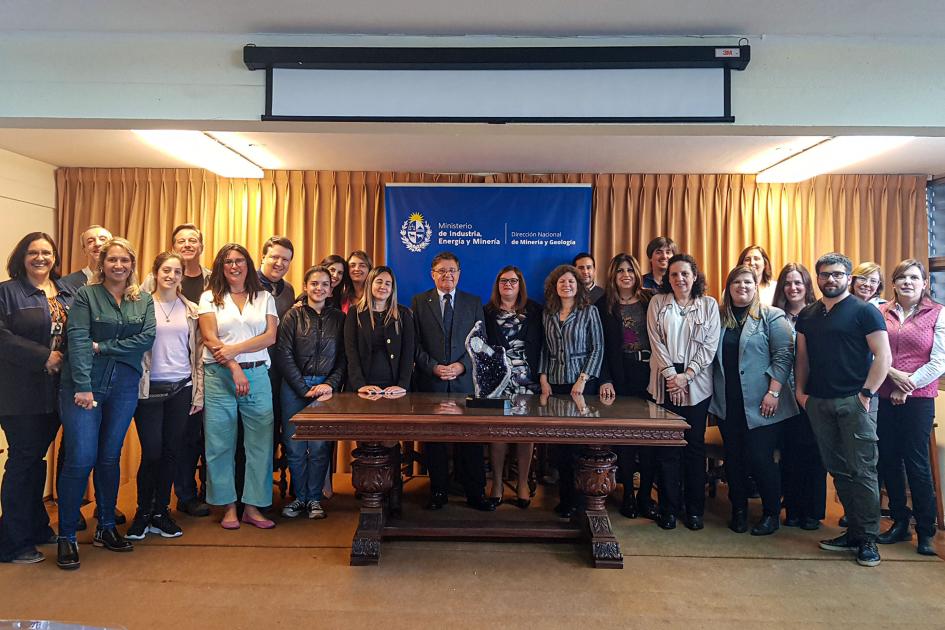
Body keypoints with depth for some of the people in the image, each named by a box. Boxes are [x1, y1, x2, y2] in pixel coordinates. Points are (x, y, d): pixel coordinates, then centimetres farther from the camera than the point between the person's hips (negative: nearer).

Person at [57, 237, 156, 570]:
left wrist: (102, 347, -12)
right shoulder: (86, 294, -1)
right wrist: (83, 386, -18)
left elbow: (147, 337, -5)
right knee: (80, 459, -6)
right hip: (84, 385, -3)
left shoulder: (144, 300, 9)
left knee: (110, 458, 11)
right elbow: (78, 340, -10)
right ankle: (66, 536, 9)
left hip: (124, 386, 3)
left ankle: (106, 527, 24)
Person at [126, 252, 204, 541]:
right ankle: (143, 512, 19)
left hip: (181, 389, 3)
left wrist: (198, 393, 6)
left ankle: (160, 511, 22)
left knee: (172, 452, 7)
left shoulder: (191, 310, 9)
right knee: (151, 453, -1)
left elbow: (197, 353, 10)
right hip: (149, 389, -3)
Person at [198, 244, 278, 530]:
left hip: (257, 375, 1)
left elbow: (270, 336, 1)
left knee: (260, 442, 0)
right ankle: (229, 506, 15)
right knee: (220, 443, 2)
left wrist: (235, 349, -11)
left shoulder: (264, 298, 12)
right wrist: (235, 368, -12)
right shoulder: (210, 298, 8)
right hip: (219, 376, -1)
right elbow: (210, 339, -2)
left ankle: (253, 506, 11)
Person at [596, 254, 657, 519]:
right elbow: (601, 346, 0)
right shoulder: (604, 305, 4)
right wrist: (605, 380, -9)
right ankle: (628, 494, 14)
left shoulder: (650, 300, 7)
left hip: (650, 373, 1)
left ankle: (646, 494, 13)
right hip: (621, 376, -1)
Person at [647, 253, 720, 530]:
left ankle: (695, 509, 17)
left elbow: (709, 346, -1)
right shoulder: (657, 303, 6)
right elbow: (656, 343, 0)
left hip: (696, 384, 0)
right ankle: (669, 508, 13)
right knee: (667, 448, 2)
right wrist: (671, 375, -9)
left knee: (695, 446, 6)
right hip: (665, 383, 0)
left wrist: (685, 376, -10)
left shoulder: (709, 305, 5)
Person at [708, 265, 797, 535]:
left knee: (760, 458, -1)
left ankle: (772, 513, 18)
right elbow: (711, 356, 13)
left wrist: (773, 392, -15)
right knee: (733, 457, 10)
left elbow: (784, 355, -8)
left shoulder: (771, 316, -2)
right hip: (727, 403, 4)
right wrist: (714, 393, 6)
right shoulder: (719, 317, 10)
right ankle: (738, 510, 24)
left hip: (759, 404, -4)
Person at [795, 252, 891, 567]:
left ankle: (868, 538, 10)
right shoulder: (807, 315, 12)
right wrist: (800, 390, 6)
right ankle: (853, 532, 22)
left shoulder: (864, 311, -4)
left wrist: (867, 392, -13)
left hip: (854, 402, -5)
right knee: (838, 470, 11)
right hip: (819, 403, 5)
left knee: (862, 471, -1)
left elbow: (883, 356, -8)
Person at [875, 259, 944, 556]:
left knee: (916, 463, 1)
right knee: (888, 460, 8)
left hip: (918, 398, -3)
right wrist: (892, 373, -13)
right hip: (883, 397, 3)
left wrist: (907, 386, -11)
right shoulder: (880, 313, 7)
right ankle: (899, 523, 23)